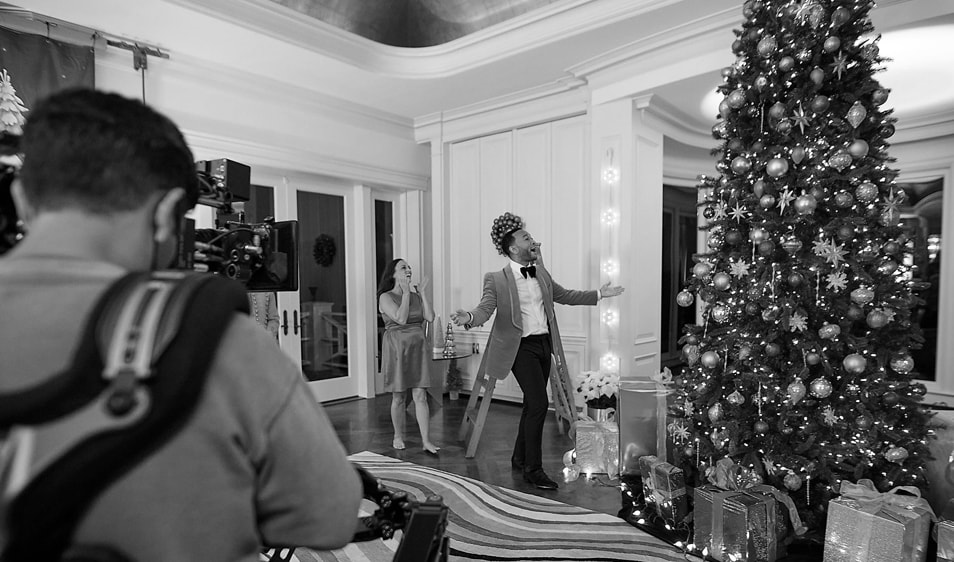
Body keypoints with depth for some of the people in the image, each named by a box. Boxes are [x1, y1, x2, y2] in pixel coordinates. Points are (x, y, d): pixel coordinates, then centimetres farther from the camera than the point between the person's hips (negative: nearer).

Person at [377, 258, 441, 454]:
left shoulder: (416, 296, 10)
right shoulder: (386, 297, -4)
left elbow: (430, 317, -2)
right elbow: (401, 318, -19)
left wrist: (422, 292, 0)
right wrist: (406, 293, -12)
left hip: (418, 348, 3)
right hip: (397, 348, -3)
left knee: (420, 395, -3)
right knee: (399, 396, 8)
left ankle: (426, 441, -1)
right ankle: (398, 437, 26)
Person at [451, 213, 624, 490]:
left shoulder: (541, 273, 9)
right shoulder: (497, 279, -10)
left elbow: (564, 295, 22)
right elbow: (485, 308, -18)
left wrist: (598, 294, 22)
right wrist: (469, 317, -41)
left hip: (544, 344, 7)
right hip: (521, 347, -7)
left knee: (532, 404, 16)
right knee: (539, 404, -13)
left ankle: (519, 458, 34)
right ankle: (533, 468, 3)